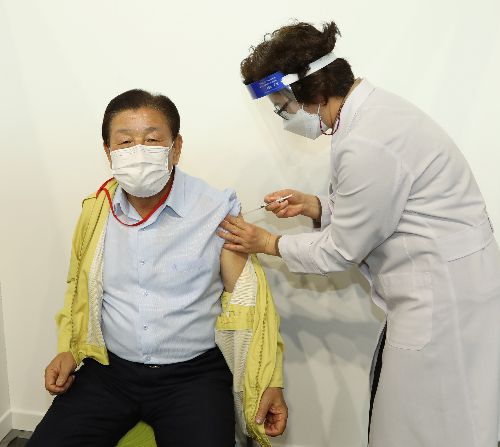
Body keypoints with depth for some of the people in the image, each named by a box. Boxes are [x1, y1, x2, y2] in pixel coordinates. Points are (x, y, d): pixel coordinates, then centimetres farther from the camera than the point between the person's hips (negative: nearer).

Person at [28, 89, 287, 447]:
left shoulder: (218, 210, -11)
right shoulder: (96, 210, 1)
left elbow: (248, 299, -7)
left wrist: (269, 381, -12)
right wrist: (69, 350, 5)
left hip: (193, 374, -3)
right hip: (109, 368, 4)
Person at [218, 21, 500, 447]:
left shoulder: (367, 146, -26)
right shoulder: (372, 108, 4)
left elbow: (342, 250, -13)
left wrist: (268, 244, 1)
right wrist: (312, 205, 3)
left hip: (444, 298, -10)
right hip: (431, 288, 10)